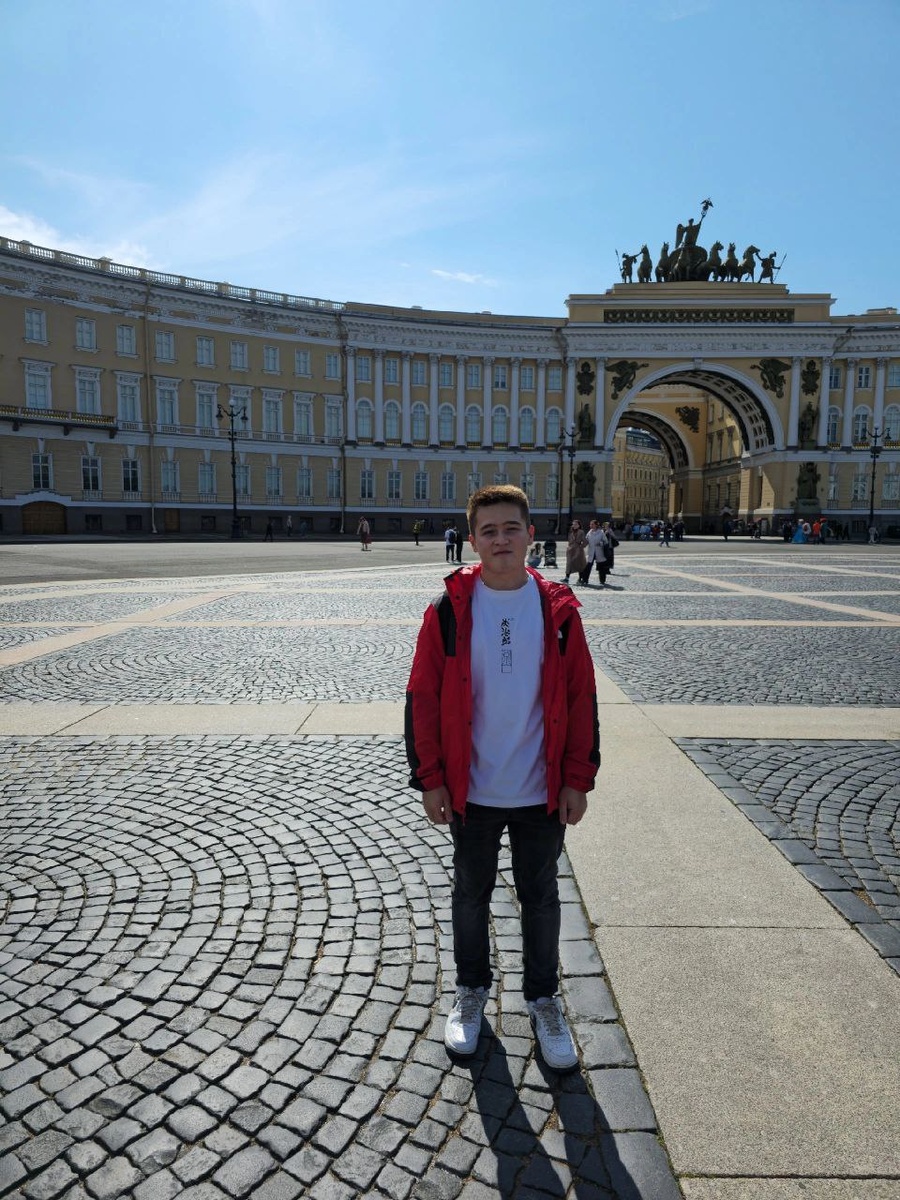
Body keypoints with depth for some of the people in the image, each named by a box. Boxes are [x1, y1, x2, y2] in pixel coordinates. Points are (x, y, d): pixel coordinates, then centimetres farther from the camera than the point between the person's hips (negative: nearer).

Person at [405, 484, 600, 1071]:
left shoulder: (558, 610, -5)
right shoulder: (449, 610, -8)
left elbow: (581, 698, -1)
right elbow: (423, 698, -5)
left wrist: (578, 779, -2)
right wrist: (429, 778, -6)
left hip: (543, 794, 1)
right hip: (471, 793, 0)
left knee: (541, 897, 17)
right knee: (472, 894, 19)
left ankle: (544, 997, 39)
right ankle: (472, 989, 42)